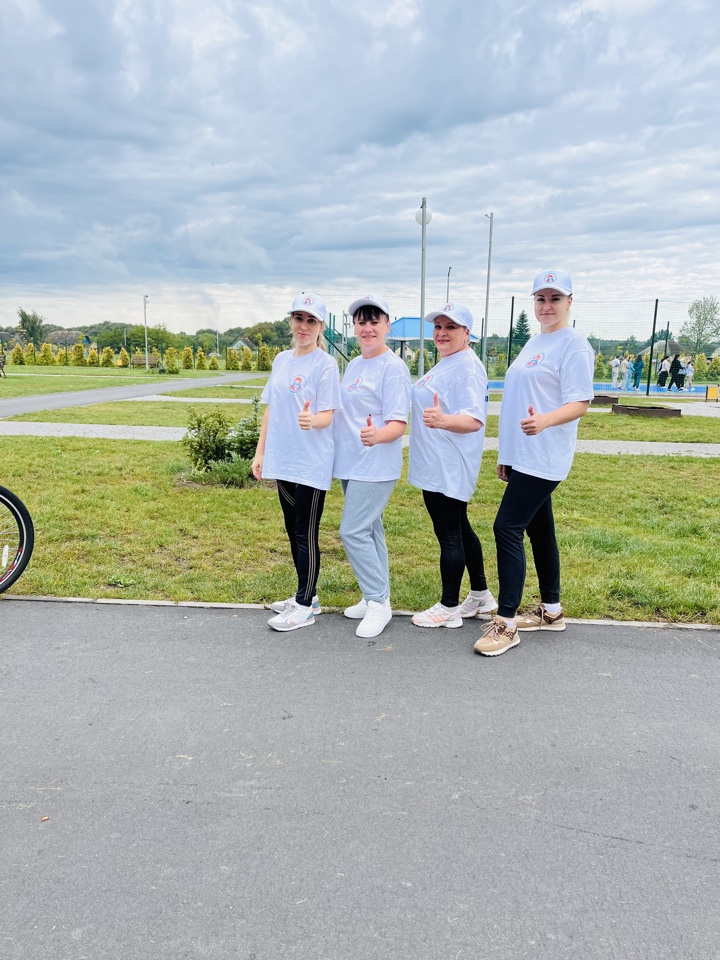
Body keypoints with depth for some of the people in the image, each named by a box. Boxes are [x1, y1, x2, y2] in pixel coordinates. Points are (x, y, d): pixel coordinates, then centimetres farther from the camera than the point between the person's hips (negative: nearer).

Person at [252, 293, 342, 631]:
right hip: (282, 461, 7)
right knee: (293, 531, 15)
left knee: (306, 534, 0)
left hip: (311, 464, -7)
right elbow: (270, 409, 15)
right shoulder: (281, 360, 11)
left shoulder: (325, 364, -9)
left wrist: (312, 420, -36)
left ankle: (305, 607, 12)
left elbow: (327, 416, -13)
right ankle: (305, 595, 30)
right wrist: (260, 452, 13)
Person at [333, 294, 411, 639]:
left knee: (353, 531, -11)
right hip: (350, 464, 8)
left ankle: (378, 601, 2)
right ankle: (377, 598, 25)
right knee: (369, 531, 14)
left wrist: (376, 435, -37)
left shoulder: (393, 367, -11)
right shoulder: (353, 365, 13)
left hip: (376, 466, -8)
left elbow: (398, 423, -19)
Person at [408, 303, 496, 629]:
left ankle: (449, 609, 12)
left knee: (450, 535, -1)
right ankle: (481, 595, 31)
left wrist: (443, 420, -44)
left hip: (449, 469, -11)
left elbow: (474, 420, -28)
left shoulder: (467, 367, -17)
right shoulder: (444, 364, 14)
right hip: (437, 467, 11)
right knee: (460, 530, 18)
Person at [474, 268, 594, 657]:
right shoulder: (534, 342, 17)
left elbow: (579, 403, -16)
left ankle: (506, 622, -3)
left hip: (543, 458, -9)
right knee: (539, 530, 15)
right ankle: (551, 610, 27)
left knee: (507, 528, -12)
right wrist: (507, 454, 19)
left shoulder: (573, 344, -9)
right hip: (522, 456, 9)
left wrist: (544, 420, -36)